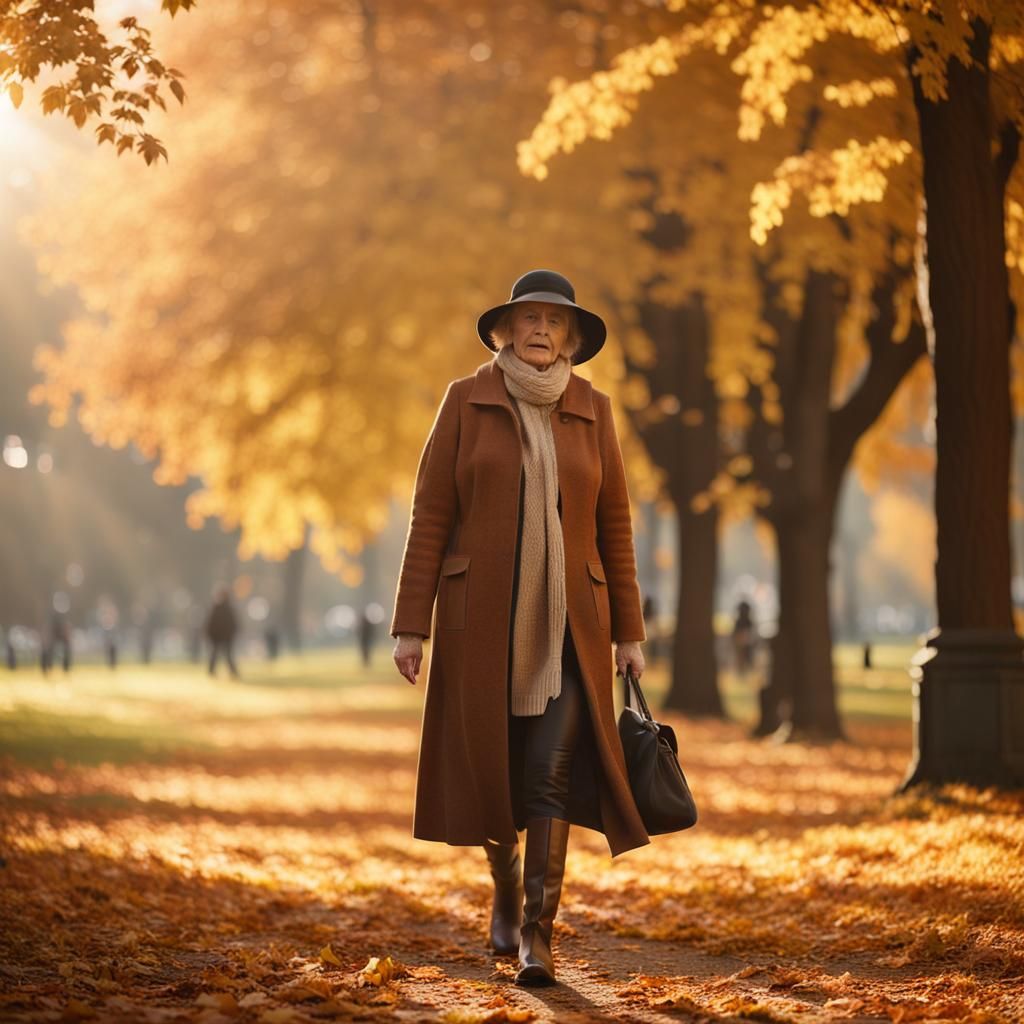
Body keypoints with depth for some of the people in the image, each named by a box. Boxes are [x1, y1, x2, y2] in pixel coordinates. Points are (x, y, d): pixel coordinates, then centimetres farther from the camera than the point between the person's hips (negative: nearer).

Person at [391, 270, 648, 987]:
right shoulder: (467, 400, 0)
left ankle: (537, 935, -7)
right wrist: (412, 624, -6)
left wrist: (629, 630, 6)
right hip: (481, 618, 0)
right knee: (490, 768, 8)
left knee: (554, 774, -11)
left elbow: (614, 523, 8)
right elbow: (430, 514, -2)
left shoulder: (592, 410, 5)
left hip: (567, 623, 1)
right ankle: (507, 891, 36)